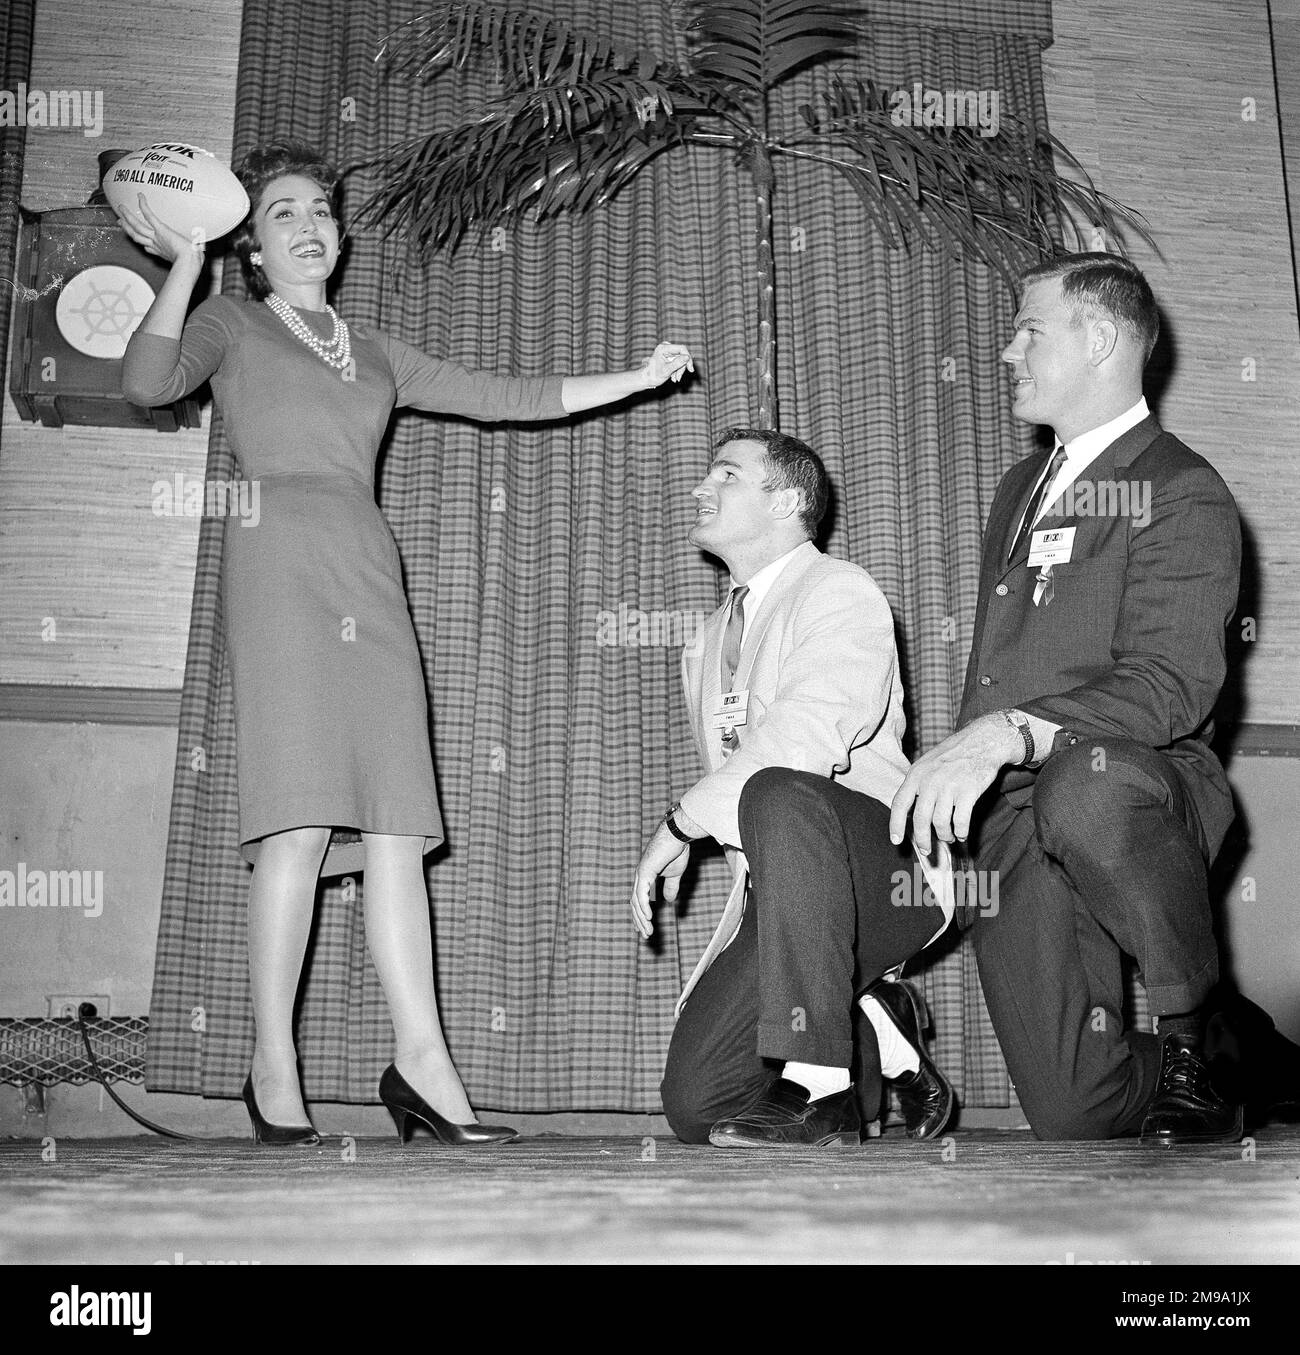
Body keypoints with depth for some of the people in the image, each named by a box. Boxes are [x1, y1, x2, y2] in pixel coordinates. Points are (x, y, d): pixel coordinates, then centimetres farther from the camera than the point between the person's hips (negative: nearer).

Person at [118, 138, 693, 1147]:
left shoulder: (373, 351, 28)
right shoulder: (233, 325, 16)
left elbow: (504, 399, 26)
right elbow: (147, 383, -3)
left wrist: (636, 379, 23)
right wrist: (184, 266, -5)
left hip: (369, 572, 5)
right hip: (280, 560, -4)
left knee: (396, 819, -5)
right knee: (301, 818, -14)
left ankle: (421, 1059, -6)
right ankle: (274, 1067, -7)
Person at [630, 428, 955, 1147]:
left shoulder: (839, 591, -5)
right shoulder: (709, 640, 22)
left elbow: (814, 728, -24)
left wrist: (680, 822, -20)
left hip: (888, 873, -7)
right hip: (775, 893, 7)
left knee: (778, 793, -39)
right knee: (694, 1102, -9)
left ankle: (818, 1085, -31)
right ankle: (874, 1035, 17)